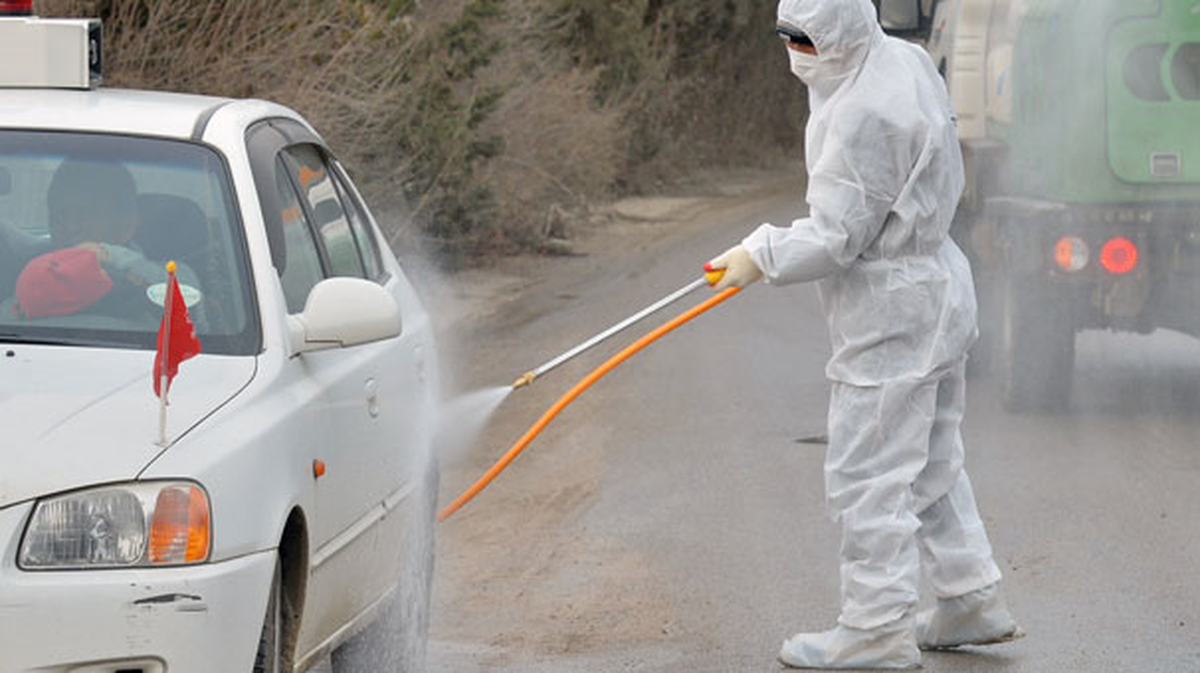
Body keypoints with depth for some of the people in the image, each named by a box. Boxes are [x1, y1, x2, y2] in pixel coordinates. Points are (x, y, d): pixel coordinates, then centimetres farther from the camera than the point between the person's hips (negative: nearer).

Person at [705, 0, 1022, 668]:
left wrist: (761, 256, -10)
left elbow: (836, 237, -23)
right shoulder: (905, 60, 5)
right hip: (936, 282, 11)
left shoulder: (866, 114, -26)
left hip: (893, 314, -11)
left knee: (868, 474, -2)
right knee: (932, 464, 20)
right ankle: (972, 601, 27)